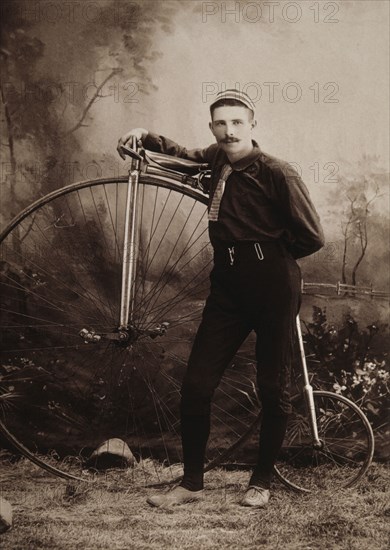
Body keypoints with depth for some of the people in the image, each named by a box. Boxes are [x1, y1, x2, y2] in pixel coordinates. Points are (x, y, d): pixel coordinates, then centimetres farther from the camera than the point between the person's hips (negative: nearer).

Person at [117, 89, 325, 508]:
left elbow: (312, 237, -6)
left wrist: (269, 253, 6)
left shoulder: (275, 172, -9)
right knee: (196, 383, 0)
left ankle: (261, 482, 22)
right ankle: (191, 482, 13)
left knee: (273, 387, 5)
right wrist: (145, 137, 15)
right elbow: (182, 154, 32)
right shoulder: (215, 160, 9)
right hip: (227, 285, 6)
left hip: (273, 284, -5)